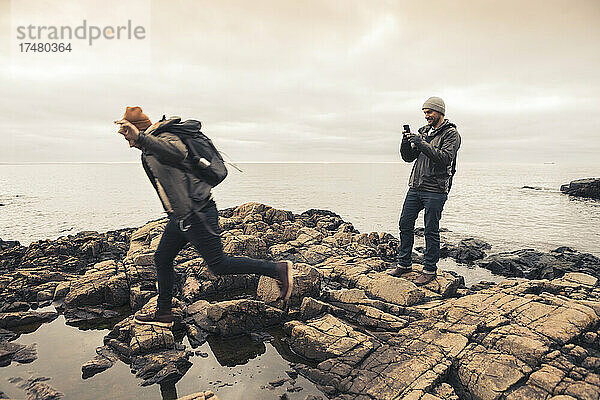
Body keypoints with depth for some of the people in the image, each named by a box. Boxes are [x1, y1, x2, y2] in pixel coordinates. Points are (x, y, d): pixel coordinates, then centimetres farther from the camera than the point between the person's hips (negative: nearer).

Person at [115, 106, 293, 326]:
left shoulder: (165, 137, -14)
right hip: (180, 216, 11)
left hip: (196, 214, -11)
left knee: (219, 265, -6)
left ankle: (279, 269, 2)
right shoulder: (149, 151, 17)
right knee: (161, 259, 17)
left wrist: (140, 137, -38)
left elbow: (178, 152, -38)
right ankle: (164, 313, 33)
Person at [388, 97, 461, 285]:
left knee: (431, 231, 0)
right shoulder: (423, 131, 16)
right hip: (415, 187, 7)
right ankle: (404, 263, 22)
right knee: (405, 224, 8)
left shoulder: (451, 134, -3)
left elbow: (445, 158, -19)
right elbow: (409, 157, 14)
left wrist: (422, 144, -22)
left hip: (435, 190, -6)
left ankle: (430, 269, 13)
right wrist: (406, 143, -5)